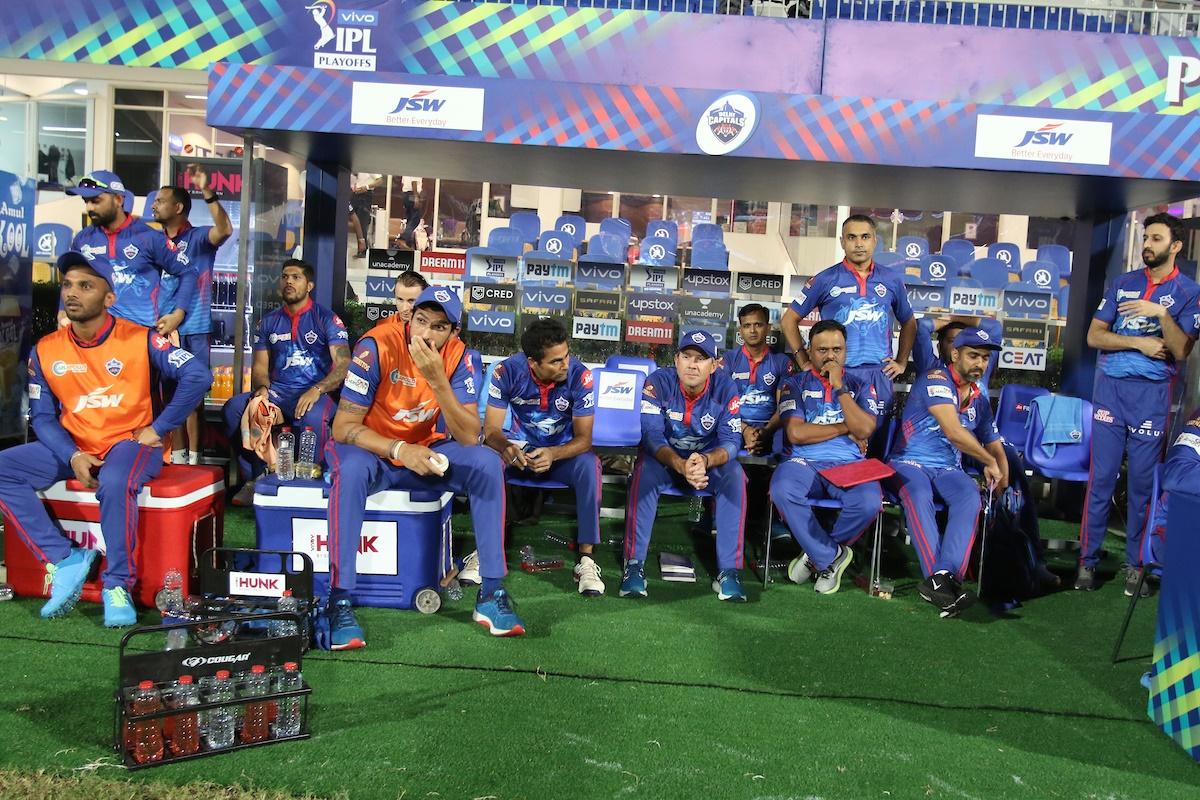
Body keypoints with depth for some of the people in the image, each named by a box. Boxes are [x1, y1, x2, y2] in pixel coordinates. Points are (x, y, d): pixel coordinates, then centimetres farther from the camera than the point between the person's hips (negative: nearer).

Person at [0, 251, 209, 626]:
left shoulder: (140, 339, -8)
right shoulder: (45, 350, 5)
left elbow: (198, 376, -15)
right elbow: (43, 416, 5)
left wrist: (158, 429, -13)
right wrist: (73, 457, -13)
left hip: (130, 442, -5)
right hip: (73, 447, 5)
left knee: (114, 483, -37)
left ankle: (118, 586, -19)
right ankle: (64, 561, -12)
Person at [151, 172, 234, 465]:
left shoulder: (198, 237, -2)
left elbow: (225, 230, -24)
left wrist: (207, 191, -31)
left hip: (193, 329, -5)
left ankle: (193, 457, 6)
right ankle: (178, 454, 18)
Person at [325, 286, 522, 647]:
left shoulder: (458, 357, -11)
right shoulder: (378, 345, -21)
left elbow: (469, 437, -19)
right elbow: (343, 426, -21)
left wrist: (438, 380, -32)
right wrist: (399, 449, -36)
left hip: (424, 451, 3)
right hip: (371, 449, -3)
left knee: (488, 463, -20)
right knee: (351, 470, -37)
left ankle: (491, 593, -16)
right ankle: (340, 600, -29)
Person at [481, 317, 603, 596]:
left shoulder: (579, 376, -22)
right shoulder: (508, 371, -20)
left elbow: (583, 438, -21)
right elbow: (491, 429, -20)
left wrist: (553, 454, -42)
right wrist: (505, 448, -45)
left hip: (562, 451, -1)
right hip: (519, 448, 1)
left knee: (589, 465, -33)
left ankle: (585, 558, -25)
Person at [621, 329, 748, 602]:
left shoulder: (725, 388, -16)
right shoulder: (658, 382, -20)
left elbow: (731, 441, -20)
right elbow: (652, 435, -27)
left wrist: (705, 461, -43)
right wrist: (680, 465, -46)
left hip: (710, 459, 1)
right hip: (665, 456, -1)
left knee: (735, 476, -28)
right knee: (644, 471, -33)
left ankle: (729, 570, -22)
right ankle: (634, 564, -28)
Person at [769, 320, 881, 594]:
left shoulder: (858, 386, 15)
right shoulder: (795, 384, 12)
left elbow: (865, 430, -3)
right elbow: (796, 433, -4)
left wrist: (839, 388, -4)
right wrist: (846, 428, -1)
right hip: (805, 462, -1)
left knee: (869, 502, -33)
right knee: (782, 490, -35)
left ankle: (818, 554, -2)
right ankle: (832, 556, -12)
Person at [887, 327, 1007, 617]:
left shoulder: (979, 400, 17)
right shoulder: (936, 379, -8)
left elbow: (995, 446, 24)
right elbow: (954, 433, -18)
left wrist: (1001, 479, 2)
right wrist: (989, 462, -3)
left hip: (949, 470, 5)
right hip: (910, 463, -5)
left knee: (970, 498, -29)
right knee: (919, 495, -38)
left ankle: (941, 579, -41)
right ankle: (941, 577, -43)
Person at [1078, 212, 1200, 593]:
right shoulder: (1122, 284, 8)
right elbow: (1093, 335, 3)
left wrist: (1161, 314, -20)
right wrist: (1139, 342, -9)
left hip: (1152, 393, -2)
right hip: (1110, 388, 2)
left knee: (1142, 481, 3)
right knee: (1101, 478, 2)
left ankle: (1134, 563, 13)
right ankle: (1088, 560, 7)